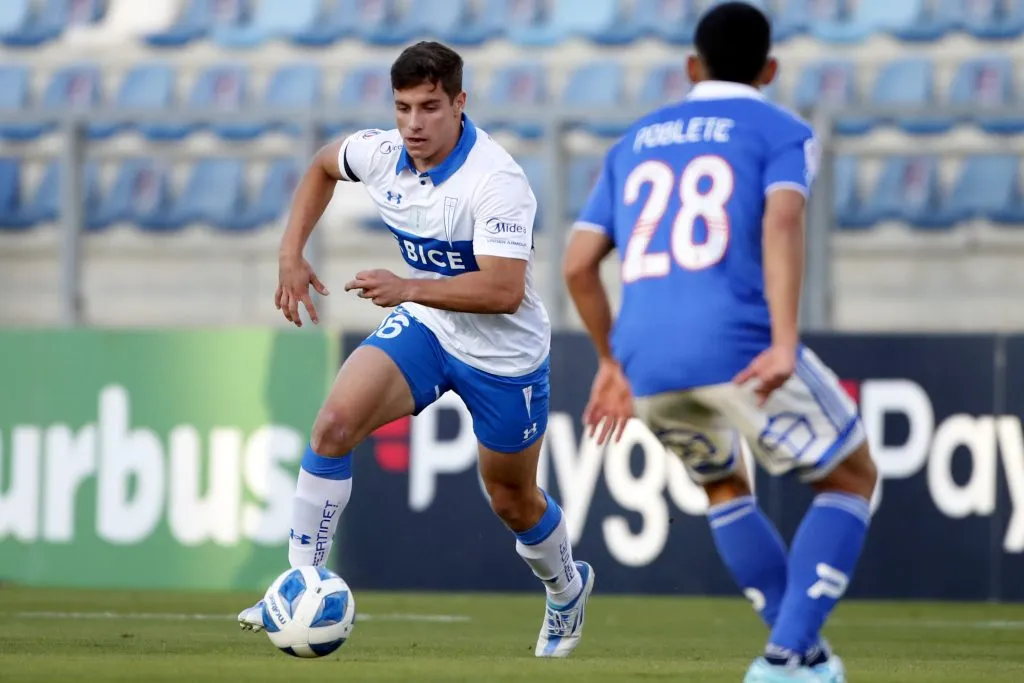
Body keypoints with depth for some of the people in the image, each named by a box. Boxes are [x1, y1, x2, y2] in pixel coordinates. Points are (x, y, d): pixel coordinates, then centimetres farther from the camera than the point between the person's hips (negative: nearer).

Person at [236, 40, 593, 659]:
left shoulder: (498, 182, -30)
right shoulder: (382, 153, -11)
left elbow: (504, 291, -36)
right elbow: (324, 167, 13)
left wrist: (409, 288, -44)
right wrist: (293, 255, 3)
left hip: (504, 353, -4)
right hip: (424, 327, 5)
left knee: (513, 501, 12)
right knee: (336, 422, -20)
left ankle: (568, 590, 45)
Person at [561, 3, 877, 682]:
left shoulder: (635, 143, 24)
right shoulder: (784, 134, 9)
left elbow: (578, 265, 17)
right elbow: (781, 223, -12)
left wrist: (613, 362, 30)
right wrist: (786, 343, -23)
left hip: (646, 366, 5)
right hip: (742, 351, -5)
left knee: (724, 483, 33)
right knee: (853, 478, 16)